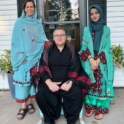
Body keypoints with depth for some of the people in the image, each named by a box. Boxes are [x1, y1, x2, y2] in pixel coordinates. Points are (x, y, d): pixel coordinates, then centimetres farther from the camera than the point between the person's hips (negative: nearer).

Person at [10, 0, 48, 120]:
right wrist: (18, 55, -6)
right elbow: (15, 41, 2)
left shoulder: (38, 23, 12)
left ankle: (29, 102, 17)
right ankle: (23, 106, 1)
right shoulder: (19, 22, 5)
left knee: (32, 79, 4)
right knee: (22, 79, -6)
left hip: (35, 55, 2)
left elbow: (42, 39, 11)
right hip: (22, 56, -2)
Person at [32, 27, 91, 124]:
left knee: (77, 92, -28)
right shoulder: (47, 48, 7)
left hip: (67, 81, 0)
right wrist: (49, 82, -17)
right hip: (50, 81, 0)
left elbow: (75, 67, -1)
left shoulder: (71, 49, 8)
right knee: (41, 93, -27)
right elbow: (42, 66, -3)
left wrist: (69, 82, -17)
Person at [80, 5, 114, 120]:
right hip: (89, 62, 1)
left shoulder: (106, 30, 4)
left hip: (102, 62, -1)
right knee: (90, 83, 3)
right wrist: (91, 60, -15)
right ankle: (90, 106, 15)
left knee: (101, 84, -1)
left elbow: (107, 48, -2)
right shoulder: (86, 29, 8)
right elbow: (84, 47, 0)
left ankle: (100, 108, 9)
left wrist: (98, 61, -15)